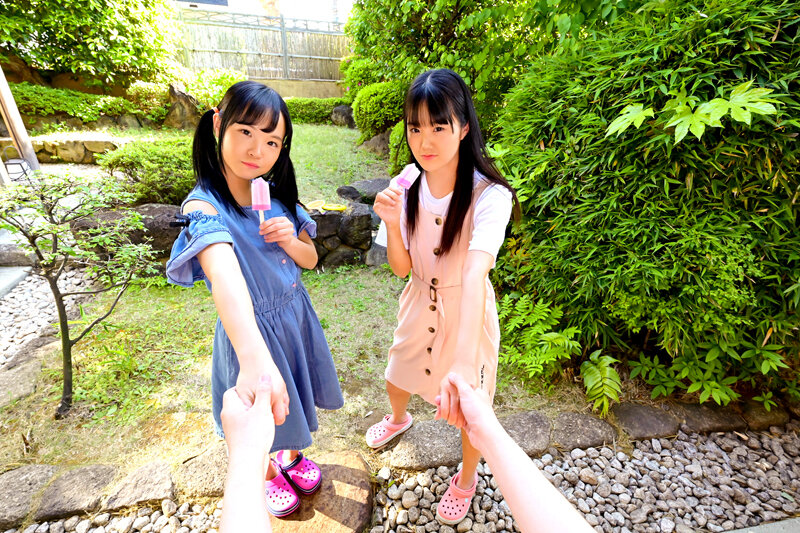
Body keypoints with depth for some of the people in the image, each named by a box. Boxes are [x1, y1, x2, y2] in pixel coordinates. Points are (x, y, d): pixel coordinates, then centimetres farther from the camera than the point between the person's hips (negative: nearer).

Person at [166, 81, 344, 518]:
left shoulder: (276, 197, -6)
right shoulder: (204, 206, -25)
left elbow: (311, 259, 2)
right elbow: (224, 276, -45)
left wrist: (291, 241, -20)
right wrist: (255, 359, -59)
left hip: (296, 316, 5)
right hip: (251, 329, -5)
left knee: (295, 399, 27)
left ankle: (293, 456, 60)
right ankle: (267, 475, 56)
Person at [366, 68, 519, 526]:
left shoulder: (490, 196, -25)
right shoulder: (408, 187, -9)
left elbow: (475, 273, -39)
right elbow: (402, 269, -7)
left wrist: (463, 364, -48)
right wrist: (392, 222, -25)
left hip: (468, 314, -4)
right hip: (419, 307, 5)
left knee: (469, 407, 16)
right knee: (397, 378, 27)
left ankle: (467, 478, 51)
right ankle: (399, 419, 67)